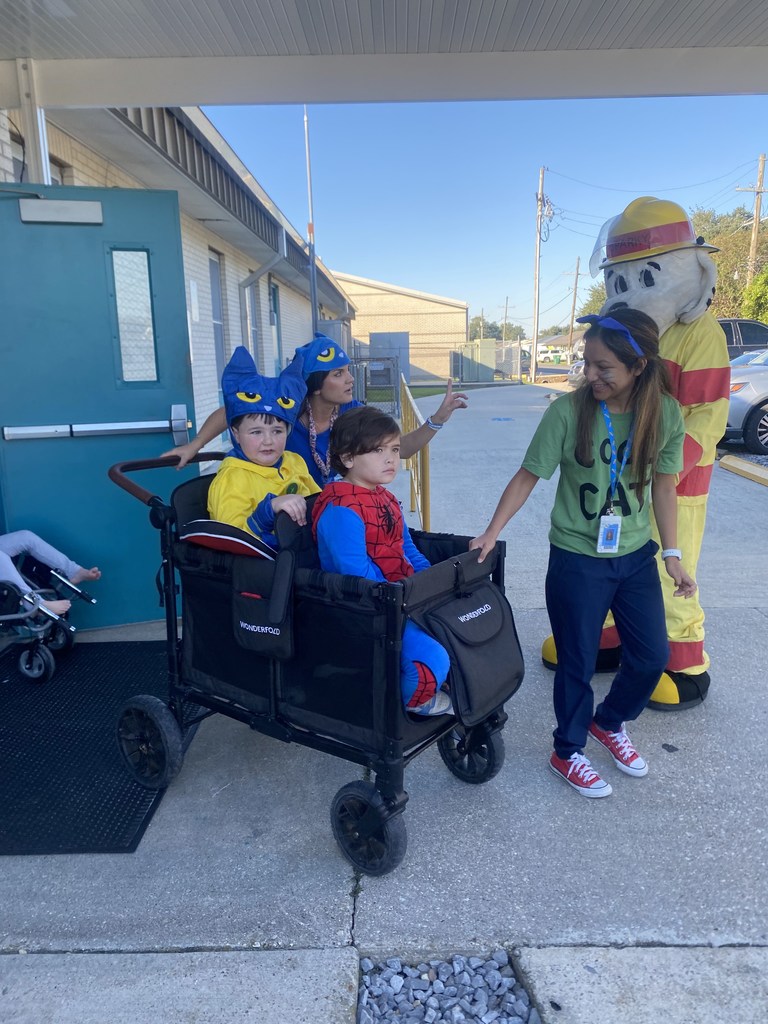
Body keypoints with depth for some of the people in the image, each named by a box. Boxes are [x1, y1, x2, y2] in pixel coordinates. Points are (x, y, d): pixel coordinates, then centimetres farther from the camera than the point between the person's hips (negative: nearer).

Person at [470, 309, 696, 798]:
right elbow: (529, 476, -11)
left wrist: (672, 555, 3)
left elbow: (663, 486, 1)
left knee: (653, 655, 13)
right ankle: (568, 753, 32)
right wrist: (492, 533, -17)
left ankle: (609, 723, 42)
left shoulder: (665, 413, -8)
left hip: (637, 556, 4)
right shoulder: (567, 411, -17)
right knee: (578, 663, 7)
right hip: (577, 559, -4)